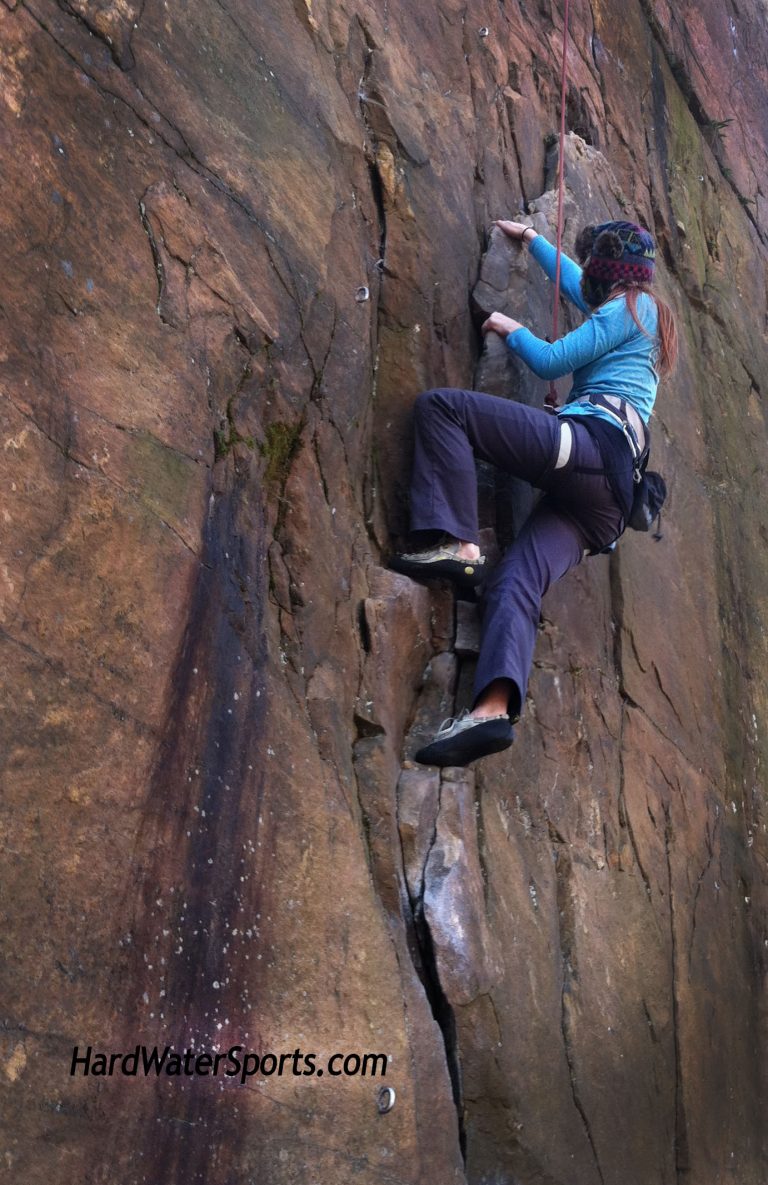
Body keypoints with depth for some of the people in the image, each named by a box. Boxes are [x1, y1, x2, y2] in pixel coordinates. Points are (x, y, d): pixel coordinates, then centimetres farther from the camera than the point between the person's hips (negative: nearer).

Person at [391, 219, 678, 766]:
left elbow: (550, 362, 1)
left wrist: (512, 330, 20)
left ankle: (458, 545, -22)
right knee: (515, 584, -10)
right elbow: (576, 284, 50)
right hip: (610, 489, 9)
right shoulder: (642, 310, 33)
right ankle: (494, 710, -31)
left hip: (589, 444, -9)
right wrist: (531, 238, 60)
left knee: (440, 405, -10)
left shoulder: (629, 306, 6)